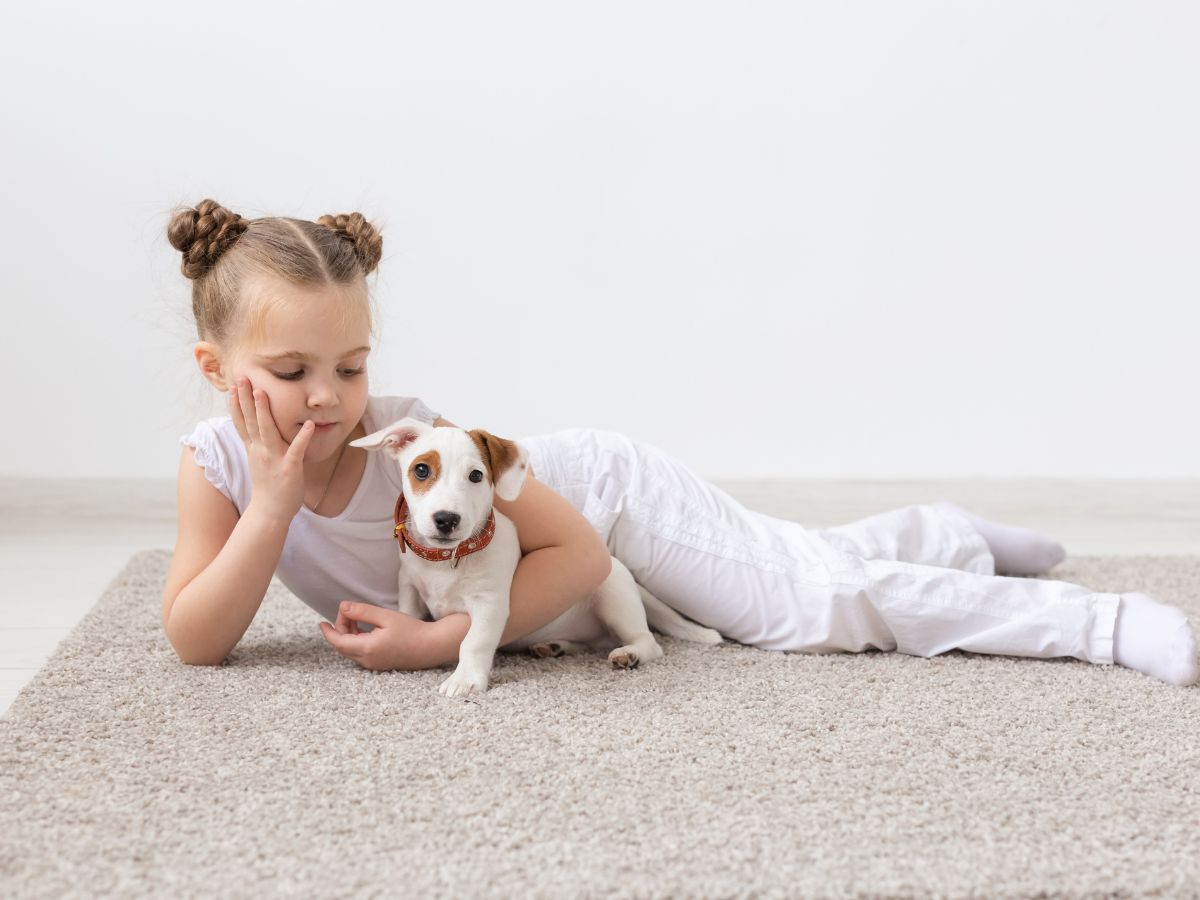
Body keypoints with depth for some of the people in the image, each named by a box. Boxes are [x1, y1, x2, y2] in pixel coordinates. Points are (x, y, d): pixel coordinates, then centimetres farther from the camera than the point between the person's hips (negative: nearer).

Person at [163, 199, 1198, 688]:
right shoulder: (216, 458, -19)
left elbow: (576, 550, -31)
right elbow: (195, 642, -23)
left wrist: (440, 638, -36)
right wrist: (273, 499, -34)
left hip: (603, 488, -6)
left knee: (820, 601, -16)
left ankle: (1112, 620, -7)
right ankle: (945, 535, 43)